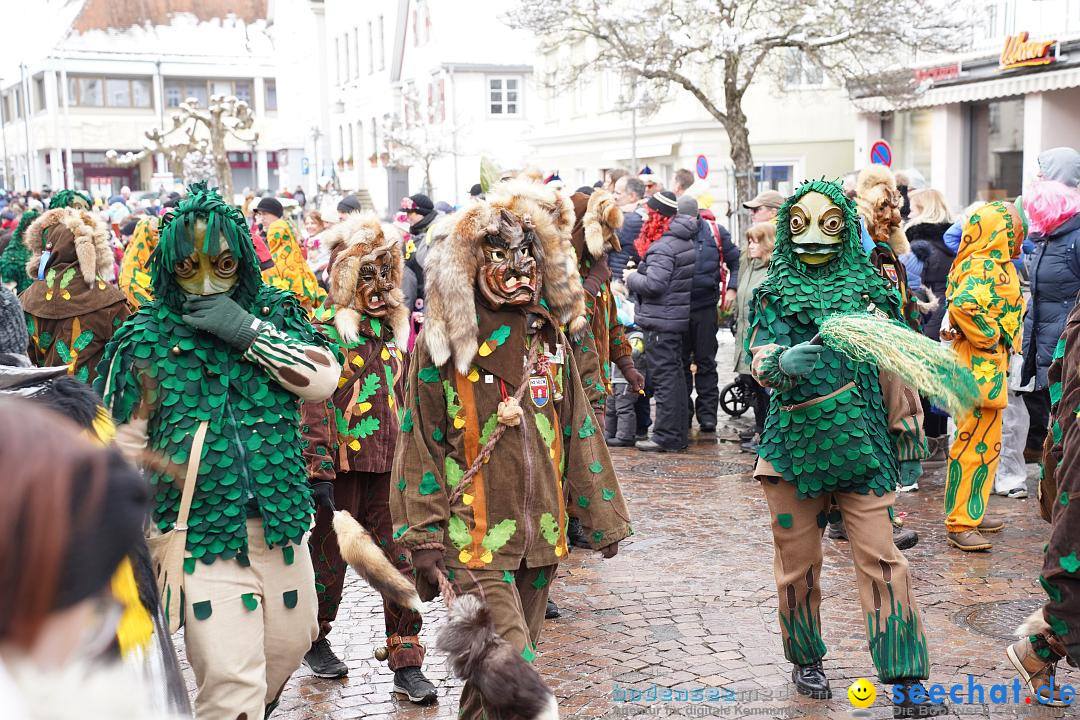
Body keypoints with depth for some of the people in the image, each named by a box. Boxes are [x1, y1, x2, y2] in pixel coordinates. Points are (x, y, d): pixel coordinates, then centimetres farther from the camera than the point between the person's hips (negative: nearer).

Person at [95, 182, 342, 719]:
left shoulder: (275, 313, 3)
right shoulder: (146, 339, -4)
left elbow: (323, 379, -11)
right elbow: (122, 448, 0)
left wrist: (250, 332, -20)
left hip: (282, 522, 4)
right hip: (200, 532, -4)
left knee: (290, 644, 19)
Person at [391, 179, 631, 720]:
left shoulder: (549, 336, 9)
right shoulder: (445, 342, -6)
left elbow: (578, 430, 13)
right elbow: (420, 441, -6)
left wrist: (601, 515, 15)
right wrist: (422, 537, -9)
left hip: (540, 534, 5)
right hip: (474, 538, -5)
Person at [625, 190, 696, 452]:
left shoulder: (663, 247, -19)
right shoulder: (684, 241, 12)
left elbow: (654, 284, -25)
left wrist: (632, 277, -8)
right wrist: (641, 272, 13)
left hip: (660, 322, -10)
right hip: (677, 316, 10)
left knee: (663, 377, -6)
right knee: (675, 374, 15)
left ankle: (667, 437, -2)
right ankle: (679, 434, 23)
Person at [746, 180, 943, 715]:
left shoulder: (865, 289, 6)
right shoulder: (773, 294, 4)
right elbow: (760, 360, -9)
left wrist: (902, 424, 15)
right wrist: (783, 361, -31)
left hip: (858, 443, 0)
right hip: (793, 443, 0)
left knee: (880, 558, -7)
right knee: (798, 562, 10)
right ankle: (806, 660, 31)